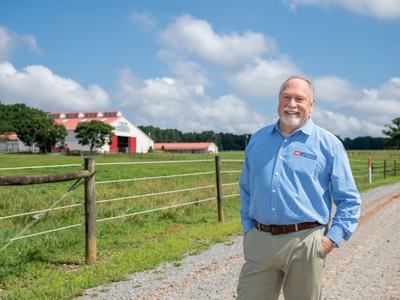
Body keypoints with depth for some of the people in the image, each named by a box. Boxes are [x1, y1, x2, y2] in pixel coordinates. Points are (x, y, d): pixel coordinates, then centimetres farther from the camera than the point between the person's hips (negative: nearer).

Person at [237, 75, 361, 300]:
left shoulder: (328, 144, 0)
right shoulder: (258, 139, 11)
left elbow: (349, 200, 2)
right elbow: (246, 189, 20)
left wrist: (333, 238, -9)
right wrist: (248, 228, 10)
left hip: (305, 243, -2)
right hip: (259, 241, 3)